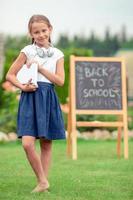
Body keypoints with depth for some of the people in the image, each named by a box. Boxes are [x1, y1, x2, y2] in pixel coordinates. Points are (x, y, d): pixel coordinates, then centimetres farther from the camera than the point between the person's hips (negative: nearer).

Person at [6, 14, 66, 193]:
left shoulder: (57, 54, 9)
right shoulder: (27, 51, 3)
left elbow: (60, 81, -1)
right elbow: (10, 75, 4)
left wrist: (40, 68, -8)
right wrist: (22, 86, -12)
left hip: (48, 99, 2)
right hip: (30, 98, -2)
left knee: (46, 144, 6)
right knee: (27, 143, -15)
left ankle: (44, 182, 15)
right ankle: (42, 181, -2)